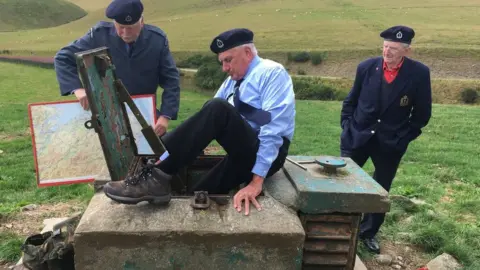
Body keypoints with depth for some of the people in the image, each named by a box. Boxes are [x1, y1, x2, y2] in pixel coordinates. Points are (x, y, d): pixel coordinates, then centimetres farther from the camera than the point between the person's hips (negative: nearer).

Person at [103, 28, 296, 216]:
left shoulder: (271, 73, -5)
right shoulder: (231, 82, 19)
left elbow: (273, 129, -18)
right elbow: (206, 122, 16)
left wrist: (257, 180, -25)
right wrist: (167, 157, 6)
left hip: (267, 155, -8)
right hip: (244, 154, 8)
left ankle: (158, 178, -32)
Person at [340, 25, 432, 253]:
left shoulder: (419, 73, -9)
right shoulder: (367, 67, -5)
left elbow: (422, 113, 0)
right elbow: (351, 101, 7)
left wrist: (404, 137, -3)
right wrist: (346, 126, 1)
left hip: (390, 144, 0)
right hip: (357, 137, 1)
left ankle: (368, 233, 31)